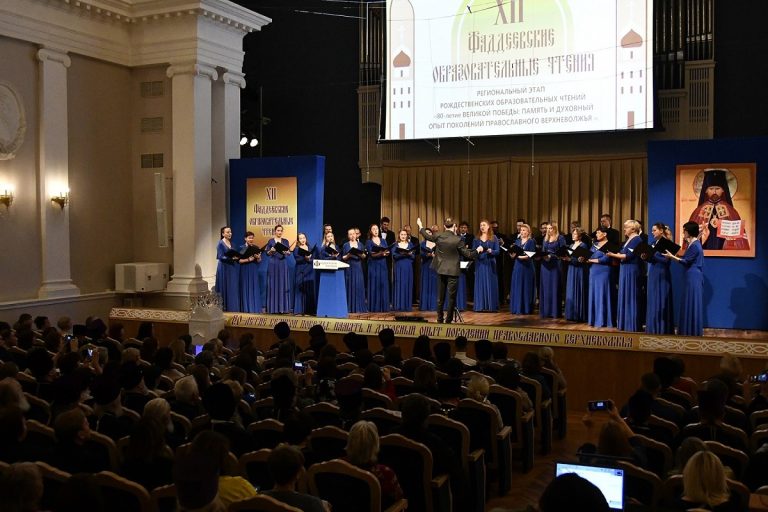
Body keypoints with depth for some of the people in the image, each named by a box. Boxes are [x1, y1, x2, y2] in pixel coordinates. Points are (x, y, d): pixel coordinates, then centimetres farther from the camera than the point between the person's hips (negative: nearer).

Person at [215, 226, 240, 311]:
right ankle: (225, 307, 4)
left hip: (232, 268, 7)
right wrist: (231, 258, -27)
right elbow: (221, 257, -15)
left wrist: (237, 257, -3)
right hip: (224, 268, -7)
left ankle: (233, 307, 11)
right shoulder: (220, 243, -8)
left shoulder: (231, 243, 12)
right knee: (225, 288, -2)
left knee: (233, 288, 6)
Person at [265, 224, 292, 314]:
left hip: (283, 264, 2)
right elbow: (267, 253, 1)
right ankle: (273, 308, 2)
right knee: (273, 285, -2)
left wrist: (286, 252, -20)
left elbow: (289, 253, 2)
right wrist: (271, 251, -20)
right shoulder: (270, 241, 4)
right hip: (273, 264, -1)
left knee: (283, 284, -1)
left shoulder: (286, 241, 9)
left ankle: (283, 307, 2)